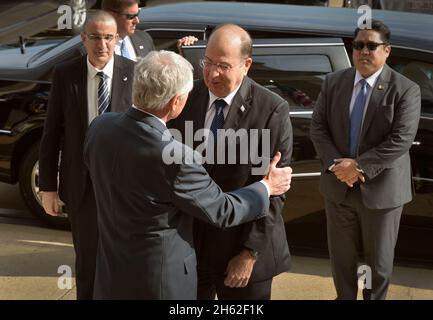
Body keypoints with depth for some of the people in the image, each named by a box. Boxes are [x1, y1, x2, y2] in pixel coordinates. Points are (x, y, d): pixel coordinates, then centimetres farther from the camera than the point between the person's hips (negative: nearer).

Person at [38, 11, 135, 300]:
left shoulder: (134, 74, -9)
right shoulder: (65, 74, -5)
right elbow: (52, 134, -1)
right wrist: (48, 186, 0)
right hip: (81, 182, 1)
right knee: (87, 259, 15)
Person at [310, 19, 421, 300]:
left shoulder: (406, 90, -10)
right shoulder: (334, 82, 3)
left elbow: (400, 140, -17)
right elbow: (318, 126, 1)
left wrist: (359, 166, -22)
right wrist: (335, 163, -15)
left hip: (381, 189, -3)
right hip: (338, 185, 3)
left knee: (379, 259, 12)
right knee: (341, 255, 17)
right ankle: (345, 297, 40)